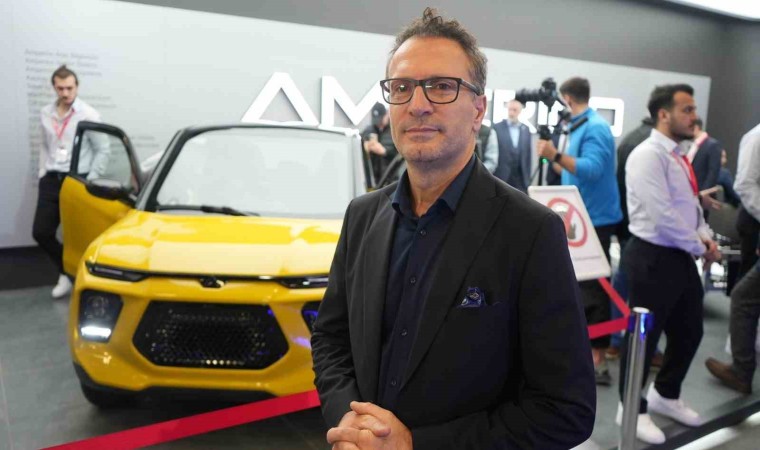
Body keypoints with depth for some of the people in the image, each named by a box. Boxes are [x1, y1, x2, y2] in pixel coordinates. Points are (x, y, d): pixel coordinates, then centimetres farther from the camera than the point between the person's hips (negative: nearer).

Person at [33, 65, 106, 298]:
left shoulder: (89, 115, -7)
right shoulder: (45, 114, 9)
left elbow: (102, 151, -6)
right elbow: (45, 146, 19)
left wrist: (90, 180, -10)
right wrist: (42, 172, 10)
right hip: (51, 180, 5)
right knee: (41, 232, 4)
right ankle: (66, 271, 25)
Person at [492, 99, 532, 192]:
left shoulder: (526, 129, 10)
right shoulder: (497, 128, -2)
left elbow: (528, 154, 12)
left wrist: (528, 176, 9)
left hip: (521, 180, 3)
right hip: (501, 178, -3)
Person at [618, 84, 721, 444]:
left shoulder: (679, 157, 13)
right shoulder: (648, 155, -17)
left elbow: (691, 206, 19)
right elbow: (662, 217, -23)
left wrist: (705, 236, 1)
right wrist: (700, 248, -11)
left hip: (681, 257, 9)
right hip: (653, 258, -9)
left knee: (689, 332, 19)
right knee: (643, 336, 4)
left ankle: (665, 396, 41)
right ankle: (633, 409, 24)